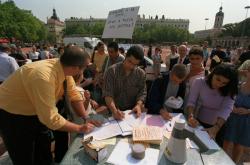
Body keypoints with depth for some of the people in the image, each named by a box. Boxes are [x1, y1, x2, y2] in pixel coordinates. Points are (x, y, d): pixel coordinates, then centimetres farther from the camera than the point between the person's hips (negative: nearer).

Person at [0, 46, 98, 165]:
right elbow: (51, 118, -35)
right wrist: (79, 128, -23)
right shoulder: (43, 77, -39)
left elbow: (74, 94, -5)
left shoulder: (64, 69, -16)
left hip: (35, 112, 7)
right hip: (12, 115, -6)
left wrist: (85, 119, -9)